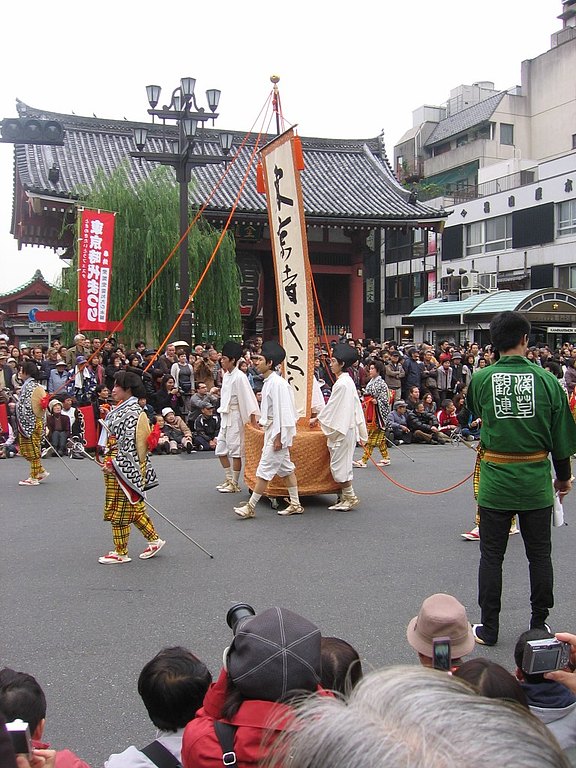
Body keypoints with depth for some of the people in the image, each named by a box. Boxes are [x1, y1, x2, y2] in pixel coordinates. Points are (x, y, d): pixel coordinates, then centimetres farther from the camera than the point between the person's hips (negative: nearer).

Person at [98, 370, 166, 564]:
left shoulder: (133, 412, -16)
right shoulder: (120, 409, 14)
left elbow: (129, 444, -21)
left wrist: (113, 464, -20)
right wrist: (109, 462, 15)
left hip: (125, 466, -10)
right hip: (115, 465, 10)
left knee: (119, 510, -1)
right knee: (133, 508, 14)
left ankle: (120, 552, 9)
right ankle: (154, 540, 22)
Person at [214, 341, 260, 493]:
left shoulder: (239, 377, -16)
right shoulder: (226, 375, 10)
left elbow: (248, 399, -18)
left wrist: (253, 422, -20)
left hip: (236, 416, -9)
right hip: (225, 416, 9)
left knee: (235, 451, -1)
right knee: (220, 450, 12)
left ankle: (234, 484, 9)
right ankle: (229, 479, 24)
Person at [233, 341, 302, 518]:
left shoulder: (277, 383, -19)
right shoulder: (269, 382, 12)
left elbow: (281, 410, -21)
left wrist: (278, 437, -21)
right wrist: (263, 421, 18)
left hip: (278, 431, -11)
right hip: (272, 429, 11)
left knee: (264, 470, -6)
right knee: (286, 468, 14)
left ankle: (250, 507, -1)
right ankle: (295, 505, 21)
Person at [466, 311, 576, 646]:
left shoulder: (481, 379, -9)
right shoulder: (546, 379, -7)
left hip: (495, 481, -1)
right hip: (536, 481, 1)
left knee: (492, 555, 10)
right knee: (540, 555, 15)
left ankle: (489, 628, 17)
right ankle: (539, 625, 25)